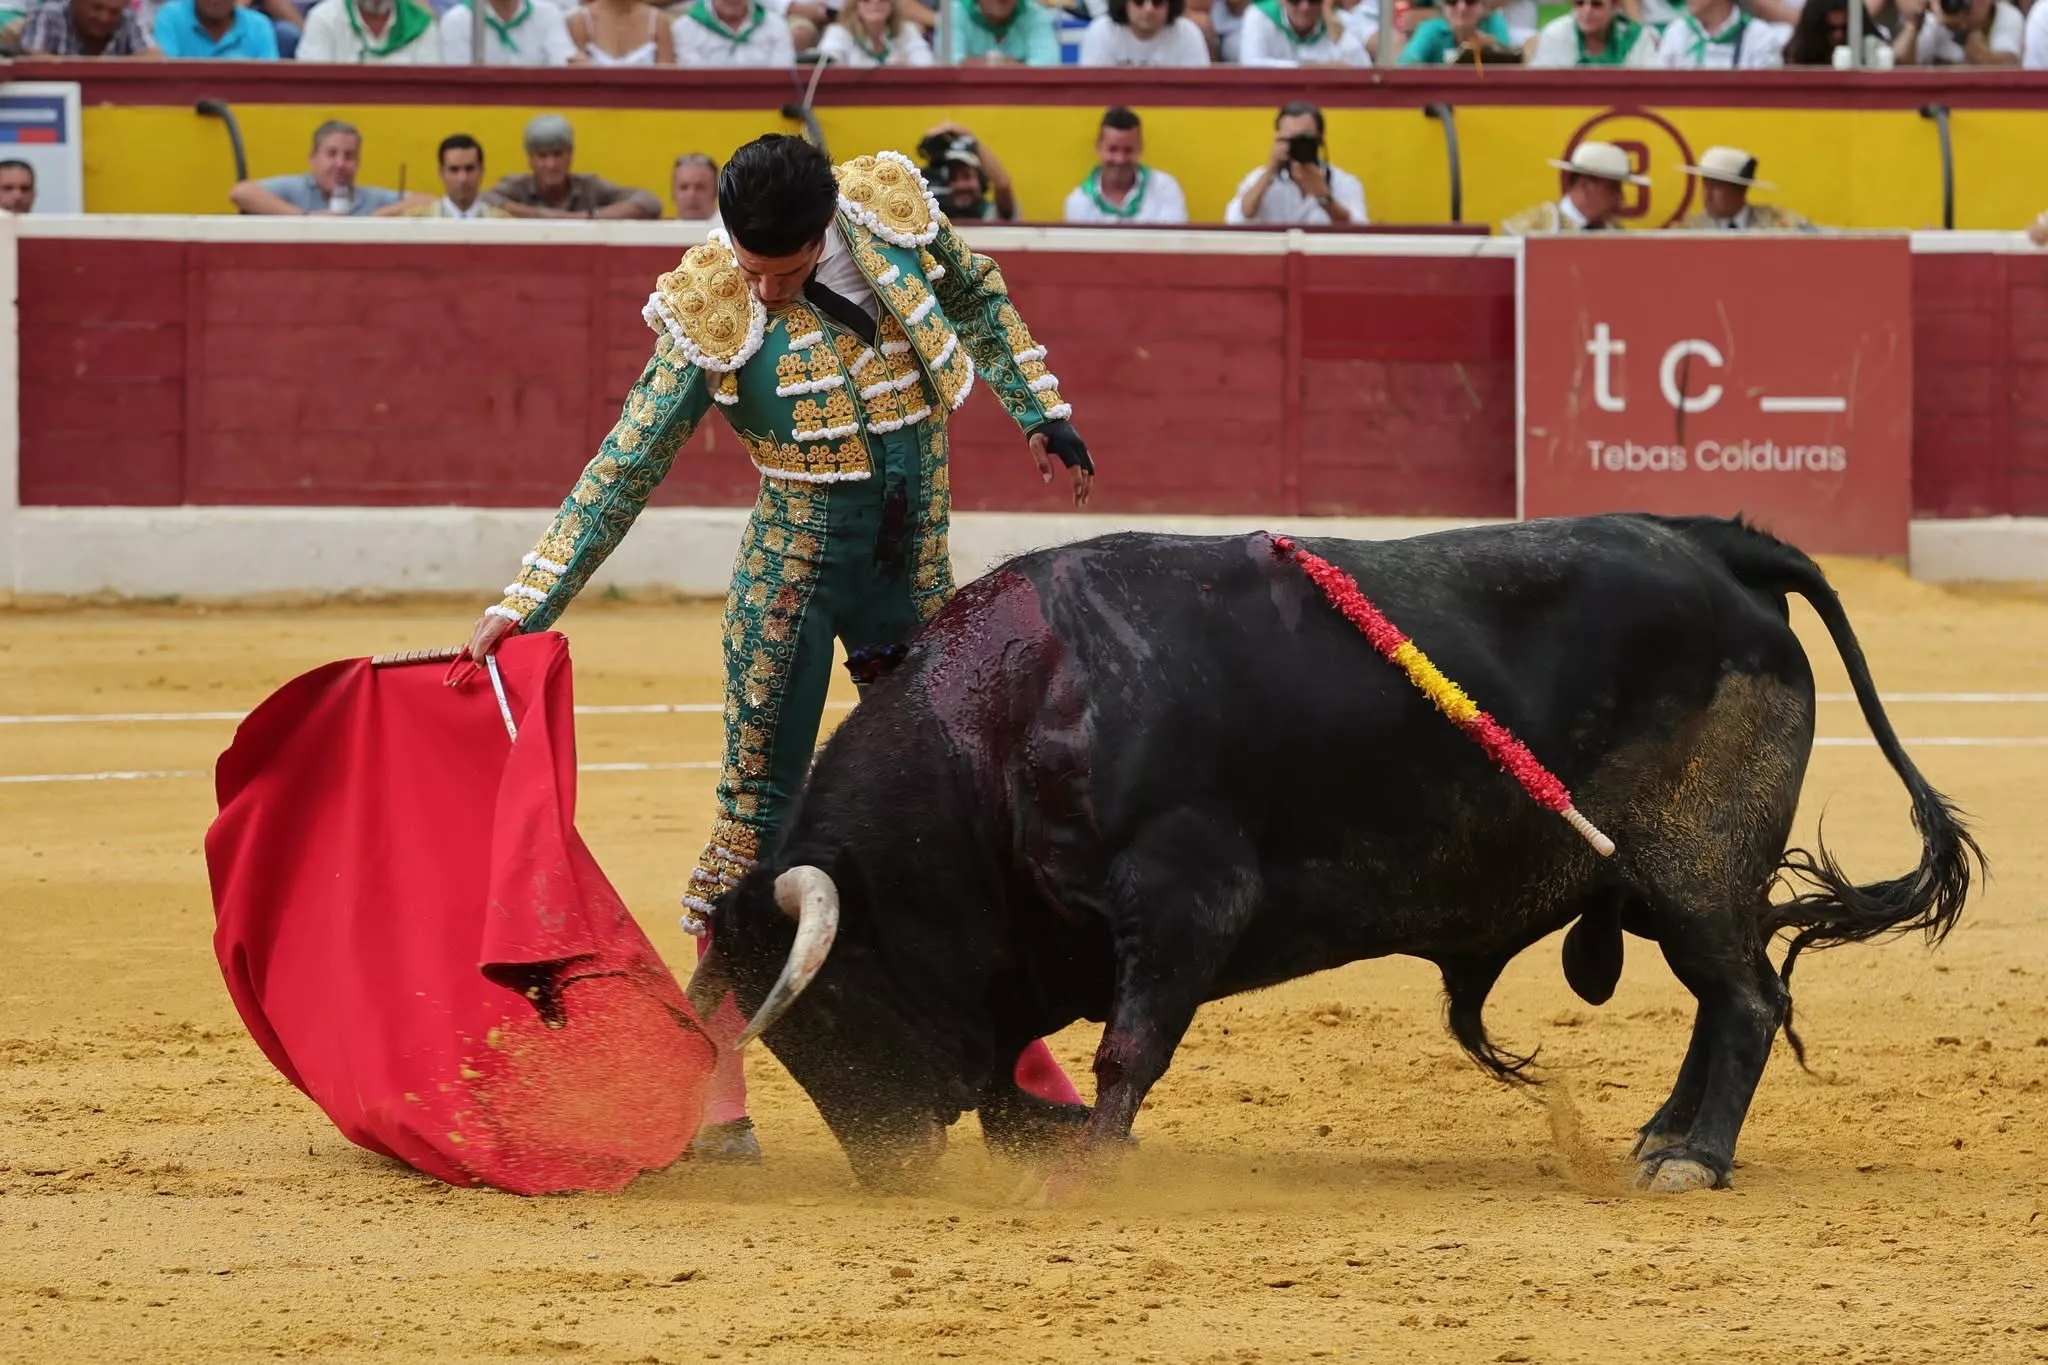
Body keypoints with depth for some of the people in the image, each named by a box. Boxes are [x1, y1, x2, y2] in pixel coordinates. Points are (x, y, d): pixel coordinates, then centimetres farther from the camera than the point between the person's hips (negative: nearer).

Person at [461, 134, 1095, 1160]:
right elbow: (625, 468, -15)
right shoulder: (713, 315, -18)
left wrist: (1041, 413, 14)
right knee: (759, 808, -6)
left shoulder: (892, 205, -9)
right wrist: (525, 607, -19)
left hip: (915, 572, 4)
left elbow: (976, 296, 13)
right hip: (795, 570, -4)